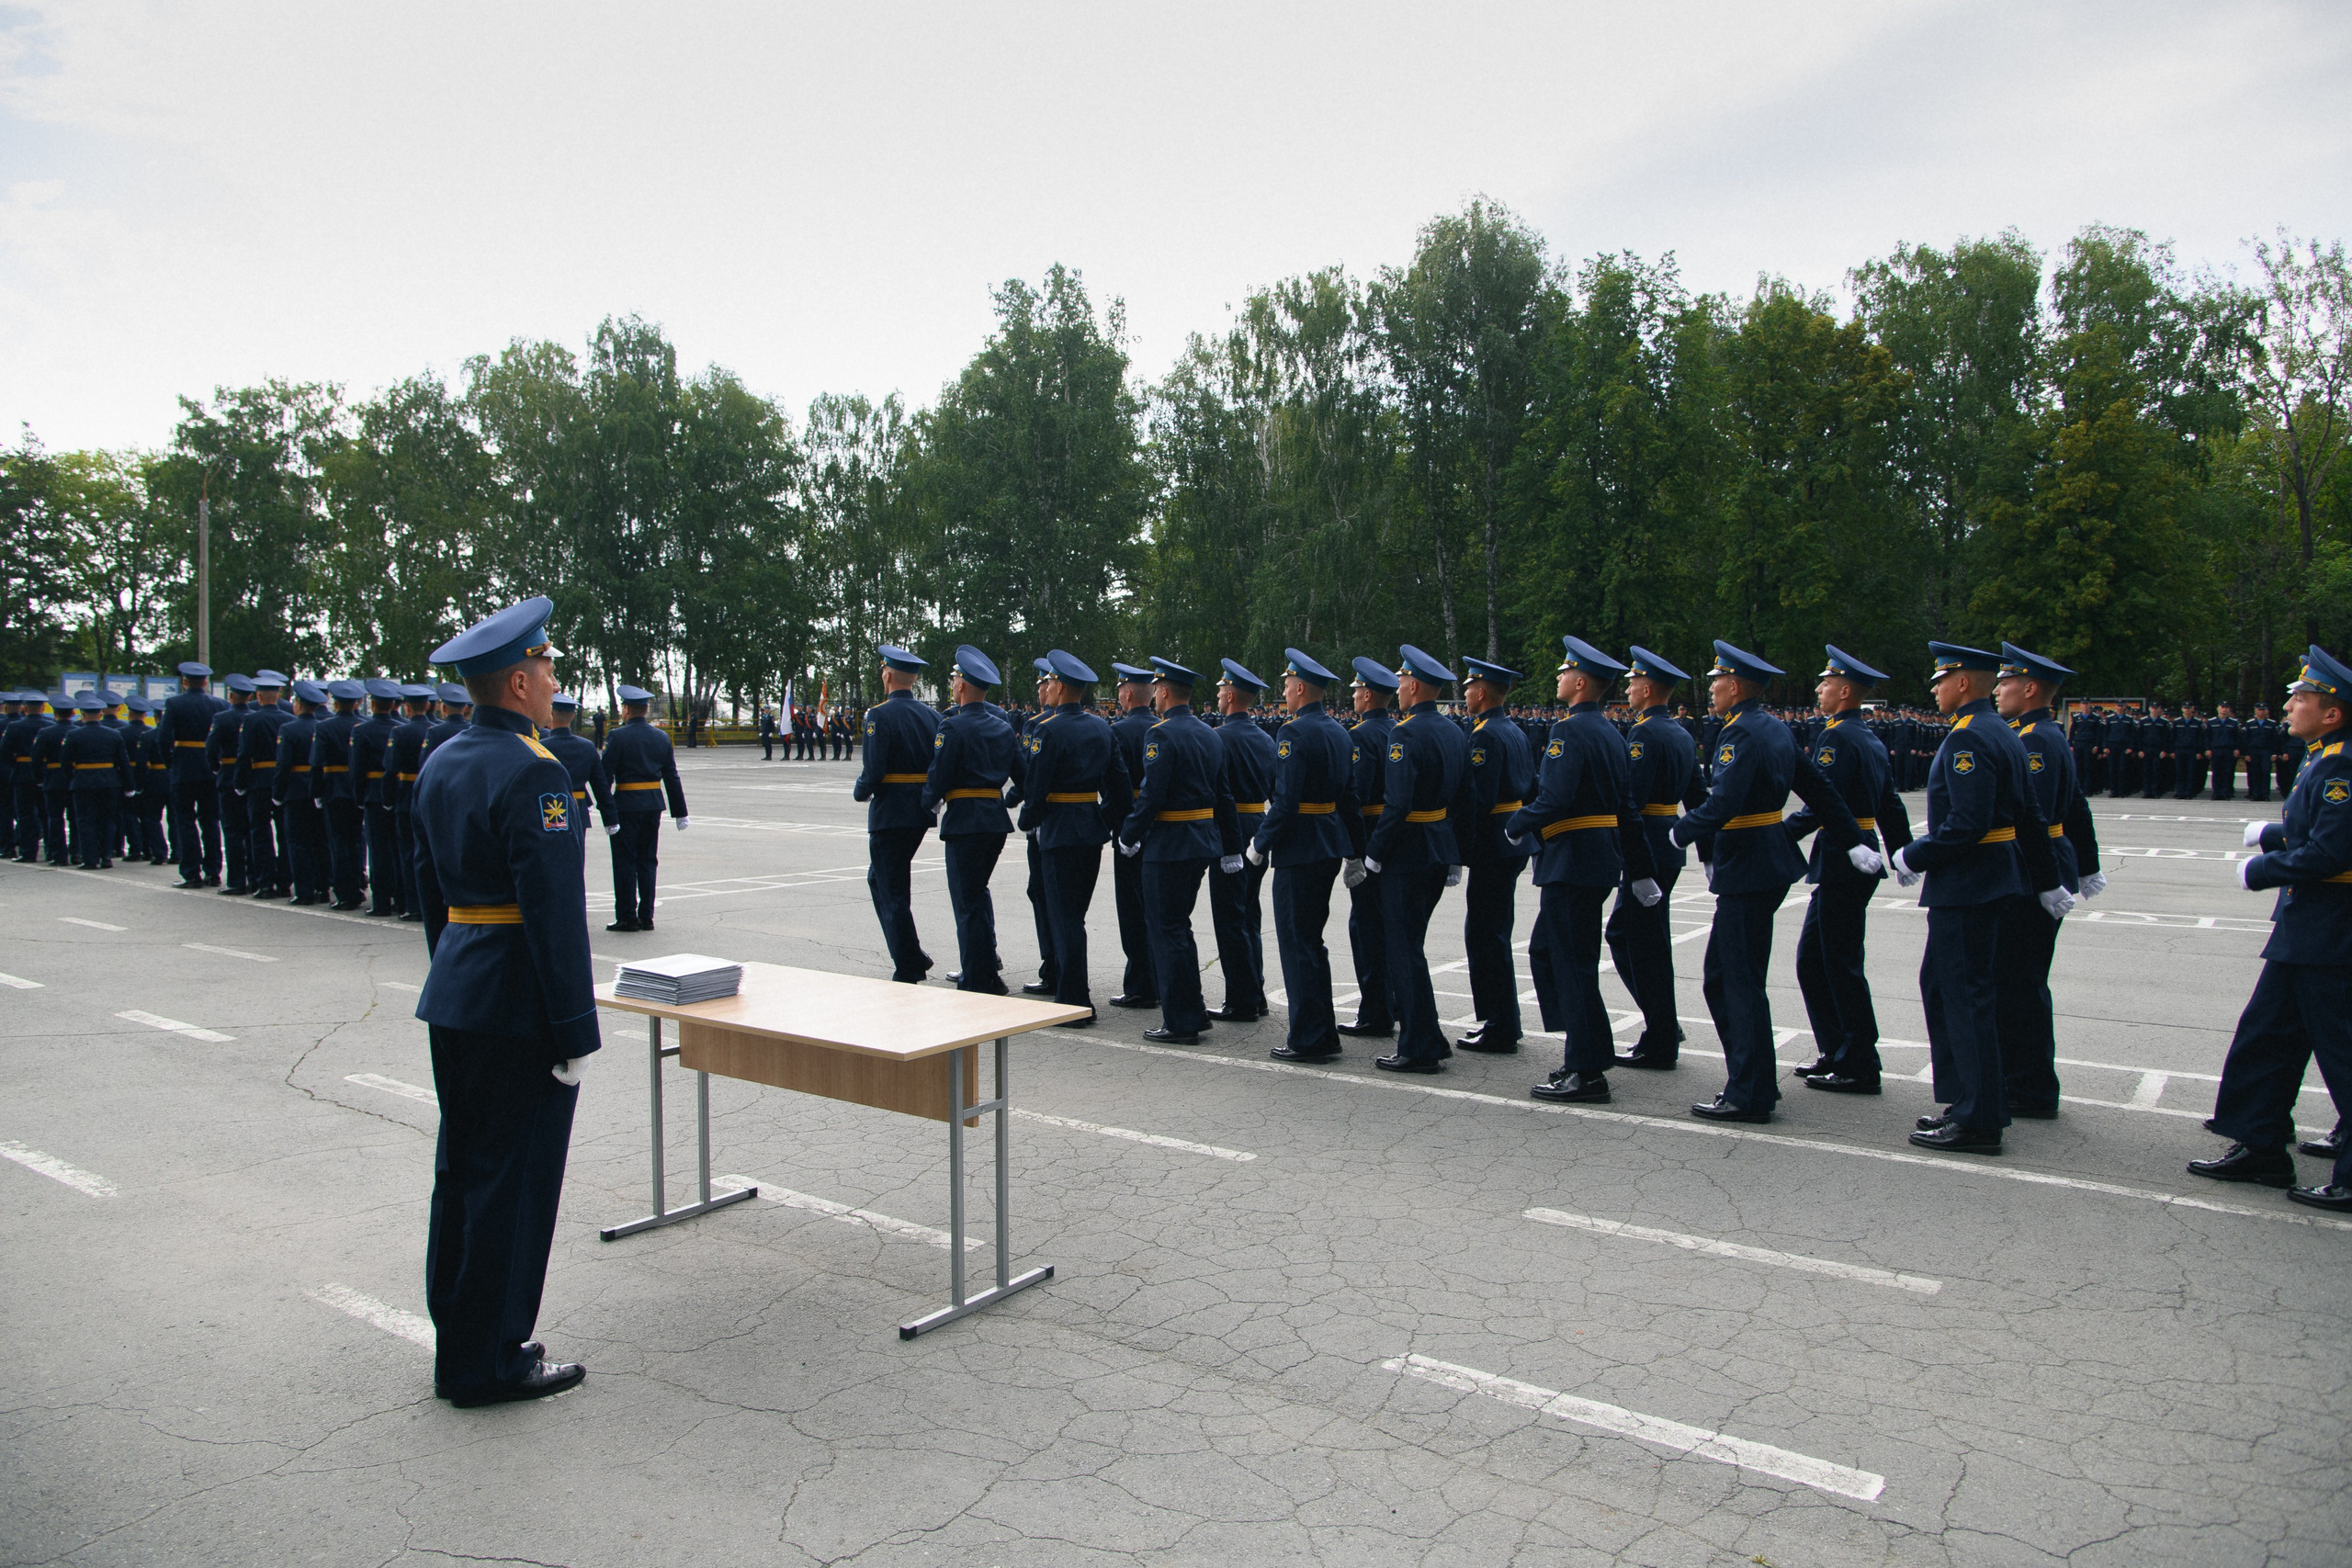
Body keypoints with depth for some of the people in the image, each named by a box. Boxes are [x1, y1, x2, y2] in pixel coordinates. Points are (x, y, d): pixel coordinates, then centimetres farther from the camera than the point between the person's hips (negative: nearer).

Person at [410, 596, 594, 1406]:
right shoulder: (531, 773, -18)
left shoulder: (439, 764, 11)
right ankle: (488, 1363, 12)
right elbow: (554, 909, -21)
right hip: (520, 1010, -9)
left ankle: (458, 1344, 29)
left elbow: (430, 889, 18)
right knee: (513, 1181, 1)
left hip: (454, 997, 9)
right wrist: (575, 1032, -17)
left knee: (461, 1171, 17)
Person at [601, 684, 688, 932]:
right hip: (653, 805, 5)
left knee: (625, 861, 2)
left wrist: (607, 813, -8)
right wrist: (680, 812, 12)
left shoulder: (617, 737, -9)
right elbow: (672, 778, 8)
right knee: (648, 861, 10)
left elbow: (605, 777, -12)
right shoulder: (661, 737, 6)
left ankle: (627, 917, 4)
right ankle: (646, 917, 12)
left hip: (626, 806, -5)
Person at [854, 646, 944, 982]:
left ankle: (908, 973, 3)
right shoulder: (931, 715, 6)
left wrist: (860, 792, 1)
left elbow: (873, 769, -18)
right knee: (878, 878, 22)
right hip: (922, 813, 7)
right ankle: (911, 957, 23)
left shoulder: (880, 715, -13)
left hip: (889, 814, -7)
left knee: (893, 891, 1)